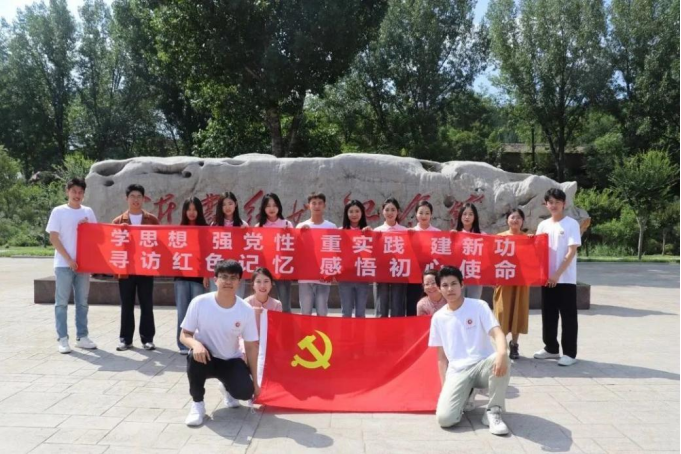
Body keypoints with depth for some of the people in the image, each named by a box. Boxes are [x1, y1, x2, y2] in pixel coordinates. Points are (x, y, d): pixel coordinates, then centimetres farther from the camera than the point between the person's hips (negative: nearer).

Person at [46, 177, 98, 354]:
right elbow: (53, 239, -6)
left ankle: (82, 337, 16)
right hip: (63, 264, -4)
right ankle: (62, 339, 7)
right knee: (62, 302, 1)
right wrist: (68, 259, -11)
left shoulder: (88, 212, 9)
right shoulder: (58, 211, -2)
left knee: (82, 302, 8)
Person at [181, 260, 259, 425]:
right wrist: (196, 344, -35)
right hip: (206, 358, -1)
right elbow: (184, 335, -10)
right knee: (196, 355, -36)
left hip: (231, 361, 1)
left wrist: (255, 382, -4)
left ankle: (227, 388, 17)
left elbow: (251, 347, -6)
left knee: (246, 391, -23)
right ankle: (197, 403, -10)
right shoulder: (199, 303, -19)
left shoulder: (246, 310, -15)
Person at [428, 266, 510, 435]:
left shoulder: (479, 306, -2)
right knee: (444, 418, -22)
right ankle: (466, 394, 12)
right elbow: (441, 357, 12)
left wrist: (502, 353, -40)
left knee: (501, 362, -39)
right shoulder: (438, 318, 7)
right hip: (457, 371, 2)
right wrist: (444, 387, 2)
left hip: (482, 365, -1)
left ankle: (493, 412, -14)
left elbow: (497, 333, -17)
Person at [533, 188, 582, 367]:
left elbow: (572, 252, -12)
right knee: (549, 315, 12)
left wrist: (558, 273, -18)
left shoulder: (571, 224, -6)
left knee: (568, 316, 1)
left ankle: (570, 353, 8)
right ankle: (551, 348, 25)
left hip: (566, 279, -5)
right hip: (547, 277, 5)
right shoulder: (543, 225, 9)